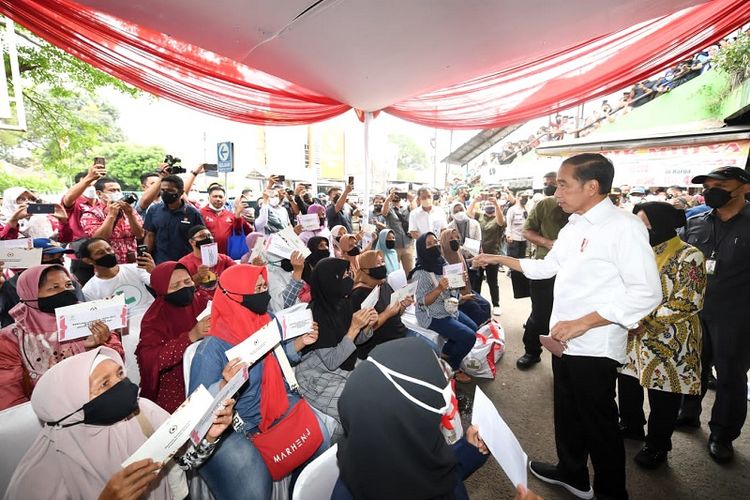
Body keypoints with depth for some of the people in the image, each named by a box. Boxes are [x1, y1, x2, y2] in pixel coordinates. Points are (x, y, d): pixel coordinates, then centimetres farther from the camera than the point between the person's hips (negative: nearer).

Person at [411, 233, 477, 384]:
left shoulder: (443, 264, 0)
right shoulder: (421, 274, -22)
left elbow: (453, 288, 11)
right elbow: (422, 303, -22)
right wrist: (439, 289, -34)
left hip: (450, 309, 8)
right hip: (433, 316, -8)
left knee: (474, 328, 13)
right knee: (469, 337, -15)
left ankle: (446, 352, 27)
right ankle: (452, 367, 10)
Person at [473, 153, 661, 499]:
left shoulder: (624, 227, -17)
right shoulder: (572, 227, 8)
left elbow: (647, 294, -21)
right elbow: (547, 267, 20)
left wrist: (582, 323, -23)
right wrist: (498, 259, 17)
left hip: (595, 346, -8)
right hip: (565, 339, 8)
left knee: (598, 423, 11)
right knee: (567, 412, 23)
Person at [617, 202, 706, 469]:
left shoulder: (688, 256, -13)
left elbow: (689, 302, -18)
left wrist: (647, 322, -22)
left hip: (668, 342, -6)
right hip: (632, 336, 6)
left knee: (663, 395, 9)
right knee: (627, 383, 17)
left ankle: (657, 446, 29)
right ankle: (631, 425, 40)